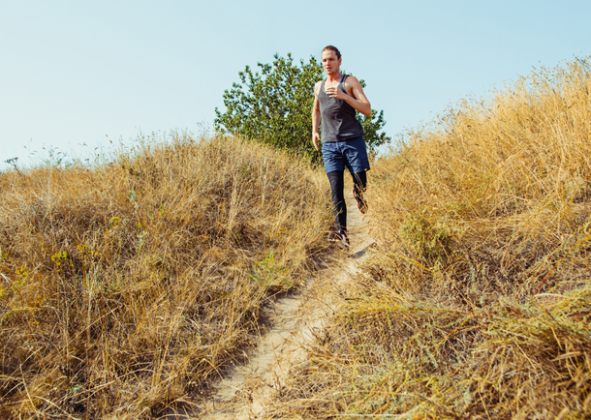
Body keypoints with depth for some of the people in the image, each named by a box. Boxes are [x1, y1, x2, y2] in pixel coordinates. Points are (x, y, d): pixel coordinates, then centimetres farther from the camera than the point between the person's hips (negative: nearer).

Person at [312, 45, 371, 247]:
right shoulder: (319, 86, 20)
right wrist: (314, 130, 23)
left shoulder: (350, 81, 7)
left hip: (353, 141, -2)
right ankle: (341, 231, -17)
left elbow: (367, 110, -3)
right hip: (329, 144, 3)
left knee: (361, 184, -8)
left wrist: (344, 96, -15)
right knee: (335, 187, -10)